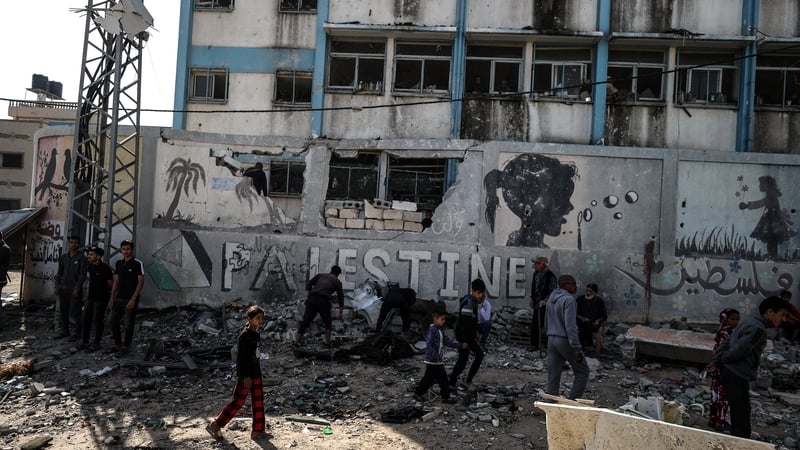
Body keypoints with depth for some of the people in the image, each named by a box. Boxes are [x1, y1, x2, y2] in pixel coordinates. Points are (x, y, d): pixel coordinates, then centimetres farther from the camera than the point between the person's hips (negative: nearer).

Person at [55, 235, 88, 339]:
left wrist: (77, 289, -15)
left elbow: (82, 275, -9)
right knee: (63, 311, 9)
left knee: (76, 313, -3)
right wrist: (57, 286, 6)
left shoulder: (82, 258, -4)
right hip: (63, 288, 5)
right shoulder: (63, 257, 12)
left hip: (75, 289, -5)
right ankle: (64, 331, 21)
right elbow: (59, 273, 15)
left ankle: (77, 333, 3)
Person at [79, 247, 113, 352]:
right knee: (85, 319, 8)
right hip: (90, 297, 7)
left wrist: (108, 294, 2)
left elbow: (110, 284, -11)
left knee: (97, 320, 0)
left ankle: (96, 343, 10)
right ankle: (85, 341, 18)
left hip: (100, 299, -7)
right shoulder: (90, 266, 6)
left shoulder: (105, 268, -17)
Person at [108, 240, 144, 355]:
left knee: (128, 324, 0)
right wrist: (112, 297, 9)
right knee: (113, 322, 8)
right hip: (118, 298, 6)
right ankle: (117, 344, 22)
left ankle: (125, 347, 13)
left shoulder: (138, 264, -9)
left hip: (130, 299, -6)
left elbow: (141, 282, -12)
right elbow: (116, 281, 14)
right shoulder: (118, 263, 9)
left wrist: (133, 299, -16)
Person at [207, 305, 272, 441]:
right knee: (237, 402, -2)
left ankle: (258, 431, 16)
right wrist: (245, 376, -20)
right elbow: (241, 357, -19)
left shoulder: (256, 334, 8)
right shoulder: (244, 335, -17)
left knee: (258, 402, 9)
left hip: (255, 373, 9)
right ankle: (215, 426, 12)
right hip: (245, 374, -9)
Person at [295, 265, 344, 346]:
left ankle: (296, 342, 0)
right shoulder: (337, 281, 22)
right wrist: (341, 313, 28)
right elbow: (340, 297, 22)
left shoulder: (320, 275, 27)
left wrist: (306, 297, 9)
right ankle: (327, 343, 19)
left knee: (305, 321, 6)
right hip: (324, 301, -2)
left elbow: (309, 284, 12)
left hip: (312, 299, 2)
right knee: (327, 323, 20)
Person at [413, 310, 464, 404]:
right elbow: (428, 345, -25)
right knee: (428, 378, -1)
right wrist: (436, 357, -29)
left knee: (442, 378, 12)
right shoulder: (432, 330, -18)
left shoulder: (439, 331, 12)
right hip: (432, 361, -10)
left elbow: (448, 342, 17)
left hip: (438, 361, 10)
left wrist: (460, 346, 13)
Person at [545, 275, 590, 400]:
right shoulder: (568, 300, -15)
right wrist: (577, 349, -21)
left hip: (551, 340, 8)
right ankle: (571, 400, 2)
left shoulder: (551, 298, 12)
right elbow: (570, 326, -21)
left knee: (553, 377, 9)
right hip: (565, 341, -8)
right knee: (582, 371, 7)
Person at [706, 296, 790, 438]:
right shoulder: (758, 329, -19)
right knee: (741, 418, -5)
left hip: (730, 373, 10)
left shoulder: (748, 323, 13)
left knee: (739, 416, 18)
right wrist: (722, 362, -4)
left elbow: (726, 344, 12)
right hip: (737, 377, -10)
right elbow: (737, 351, -22)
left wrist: (715, 361, 4)